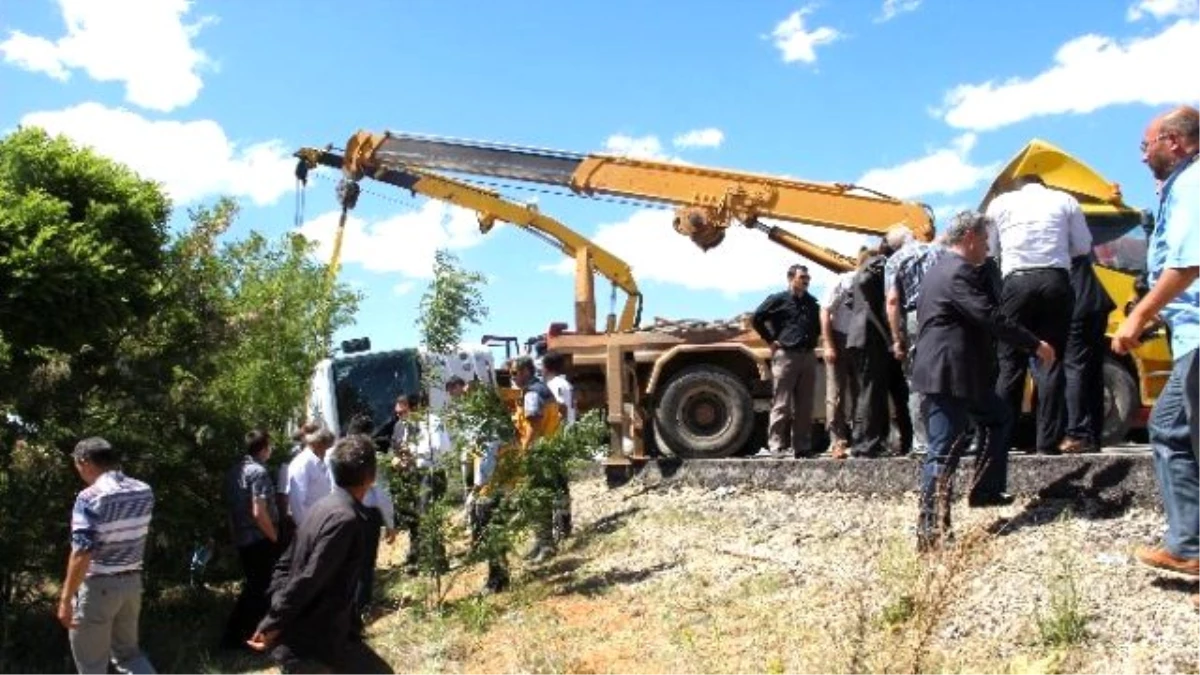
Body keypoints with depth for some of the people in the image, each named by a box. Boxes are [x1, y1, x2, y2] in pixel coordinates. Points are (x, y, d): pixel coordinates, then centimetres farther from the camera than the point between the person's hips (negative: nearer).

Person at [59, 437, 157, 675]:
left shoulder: (90, 498, -19)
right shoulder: (144, 492, 1)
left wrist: (66, 599, -16)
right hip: (132, 582, 6)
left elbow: (82, 554, -23)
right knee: (127, 651, 22)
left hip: (98, 587, -6)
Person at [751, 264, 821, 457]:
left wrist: (813, 339, 14)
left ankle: (803, 446, 14)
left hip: (808, 356, 6)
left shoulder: (811, 303, 15)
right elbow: (756, 319, -3)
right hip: (786, 355, -6)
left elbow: (818, 324, 30)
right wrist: (770, 340, -4)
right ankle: (776, 447, -4)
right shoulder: (778, 299, -1)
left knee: (804, 406, 8)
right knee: (782, 405, -6)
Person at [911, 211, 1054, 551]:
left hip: (947, 373, 10)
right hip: (950, 376, -10)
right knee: (943, 452, -7)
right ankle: (930, 531, -3)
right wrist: (1035, 344, -12)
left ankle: (985, 491, 25)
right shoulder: (959, 272, -15)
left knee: (1000, 420, 22)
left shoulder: (940, 269, 17)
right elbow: (990, 318, -20)